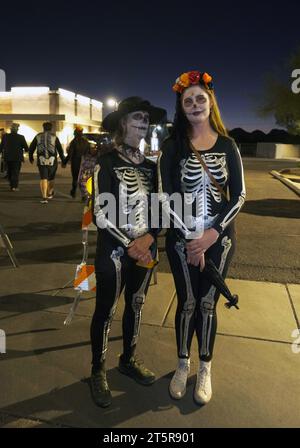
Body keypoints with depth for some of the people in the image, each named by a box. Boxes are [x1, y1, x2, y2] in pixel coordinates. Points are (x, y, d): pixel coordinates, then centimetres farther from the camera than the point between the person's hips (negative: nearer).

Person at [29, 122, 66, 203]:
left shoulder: (38, 136, 7)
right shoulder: (54, 137, 2)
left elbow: (31, 148, 12)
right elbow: (60, 150, -1)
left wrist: (31, 158, 27)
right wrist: (63, 161, 6)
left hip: (41, 161, 1)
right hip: (52, 161, 0)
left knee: (43, 179, 0)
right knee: (51, 178, 17)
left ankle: (44, 197, -12)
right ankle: (49, 193, 34)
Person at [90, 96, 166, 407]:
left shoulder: (150, 165, 7)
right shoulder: (107, 162, -9)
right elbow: (100, 214, -14)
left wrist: (149, 237, -11)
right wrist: (129, 246, -15)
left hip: (145, 250, 6)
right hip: (113, 251, -5)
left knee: (136, 306, 17)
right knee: (105, 311, 7)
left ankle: (128, 360, 38)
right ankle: (98, 371, 27)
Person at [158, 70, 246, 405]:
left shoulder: (227, 145, 3)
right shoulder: (173, 145, -2)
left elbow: (238, 195, -1)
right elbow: (164, 197, -8)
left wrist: (213, 234, -12)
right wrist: (190, 237, -14)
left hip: (219, 237, 1)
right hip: (182, 238, -1)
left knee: (207, 303, 10)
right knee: (187, 303, 9)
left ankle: (205, 369, 29)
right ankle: (183, 365, 31)